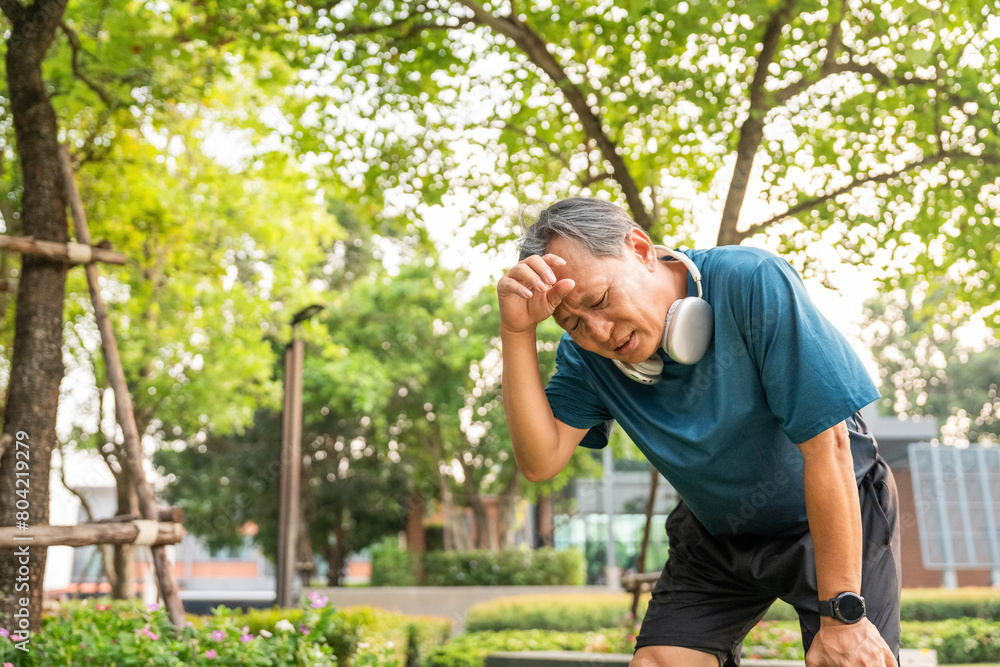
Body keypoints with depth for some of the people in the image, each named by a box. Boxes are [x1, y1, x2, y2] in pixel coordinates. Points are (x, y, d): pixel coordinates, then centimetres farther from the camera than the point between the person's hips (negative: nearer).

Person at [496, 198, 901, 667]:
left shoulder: (753, 284, -28)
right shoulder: (586, 355, -14)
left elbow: (825, 445, -28)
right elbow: (540, 461, -24)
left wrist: (843, 615, -25)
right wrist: (518, 330, -34)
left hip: (835, 519, -3)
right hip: (717, 537, 3)